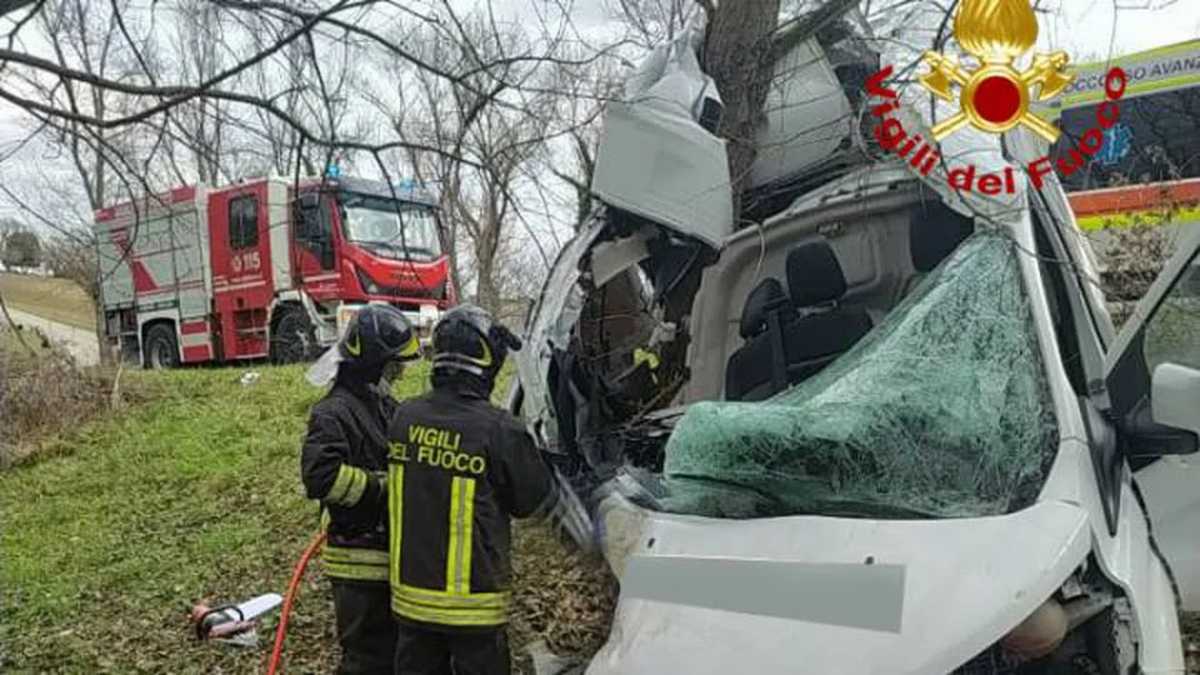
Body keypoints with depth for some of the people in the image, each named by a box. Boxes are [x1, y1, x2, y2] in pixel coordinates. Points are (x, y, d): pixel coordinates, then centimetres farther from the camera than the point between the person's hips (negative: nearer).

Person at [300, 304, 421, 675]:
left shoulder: (386, 407, 13)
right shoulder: (334, 413, -16)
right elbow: (320, 476, -29)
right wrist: (385, 485, -22)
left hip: (392, 555, 9)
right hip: (360, 562, -9)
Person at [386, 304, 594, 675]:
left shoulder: (404, 417, -5)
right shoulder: (499, 431, -21)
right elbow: (539, 498, -7)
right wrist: (577, 518, 14)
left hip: (411, 592, 5)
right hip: (473, 601, -5)